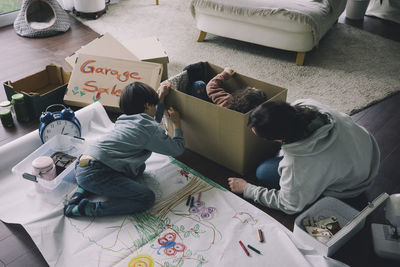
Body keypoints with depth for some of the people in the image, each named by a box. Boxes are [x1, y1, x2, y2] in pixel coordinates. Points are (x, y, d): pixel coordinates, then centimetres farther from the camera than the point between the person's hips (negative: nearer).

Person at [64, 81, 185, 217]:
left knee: (139, 166, 23)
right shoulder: (149, 127, -6)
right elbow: (177, 149, 6)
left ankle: (85, 189, 12)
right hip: (95, 173, -10)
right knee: (147, 198, -9)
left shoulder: (125, 118, 19)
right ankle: (85, 208, -13)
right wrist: (176, 123, 21)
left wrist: (161, 98, 37)